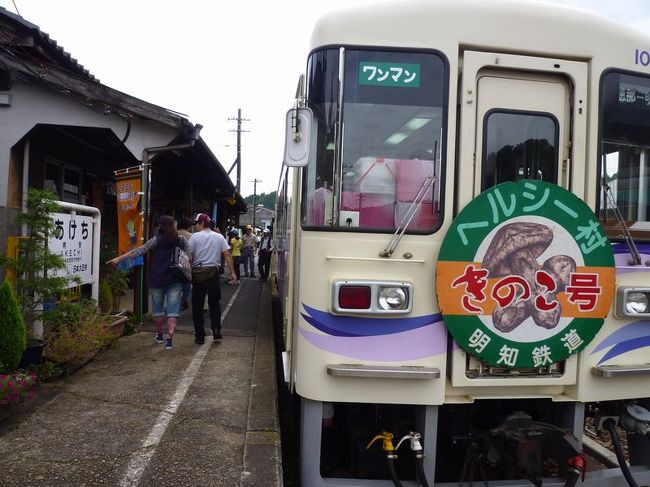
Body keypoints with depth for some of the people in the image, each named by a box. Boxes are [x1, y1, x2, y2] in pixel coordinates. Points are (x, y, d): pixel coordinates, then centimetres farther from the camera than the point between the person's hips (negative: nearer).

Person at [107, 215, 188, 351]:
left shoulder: (157, 240, -4)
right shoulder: (181, 240, 0)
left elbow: (139, 251, -8)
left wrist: (119, 258, -6)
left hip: (157, 280, 0)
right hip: (175, 280, 0)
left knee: (158, 308, 17)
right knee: (173, 310, 0)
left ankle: (159, 335, 31)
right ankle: (169, 340, -9)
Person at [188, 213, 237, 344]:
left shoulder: (194, 237, -3)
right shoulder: (219, 237, 5)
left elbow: (189, 257, -6)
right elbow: (227, 255, -1)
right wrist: (232, 273, 1)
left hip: (198, 273, -2)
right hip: (214, 272, 3)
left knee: (197, 305, 7)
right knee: (214, 303, 16)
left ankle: (200, 336, 9)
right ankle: (216, 329, 3)